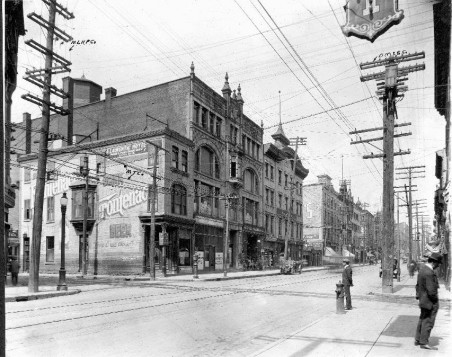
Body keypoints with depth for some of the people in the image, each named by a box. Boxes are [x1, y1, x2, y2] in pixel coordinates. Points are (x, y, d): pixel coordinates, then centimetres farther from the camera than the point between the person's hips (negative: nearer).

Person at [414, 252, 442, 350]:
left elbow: (418, 285, 14)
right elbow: (431, 291, -27)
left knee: (422, 320, 20)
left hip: (423, 300, 10)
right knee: (428, 322, 3)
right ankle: (424, 342, 12)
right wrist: (435, 300, -10)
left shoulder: (422, 268, 5)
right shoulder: (429, 273, -27)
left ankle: (417, 340, 29)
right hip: (430, 301, -10)